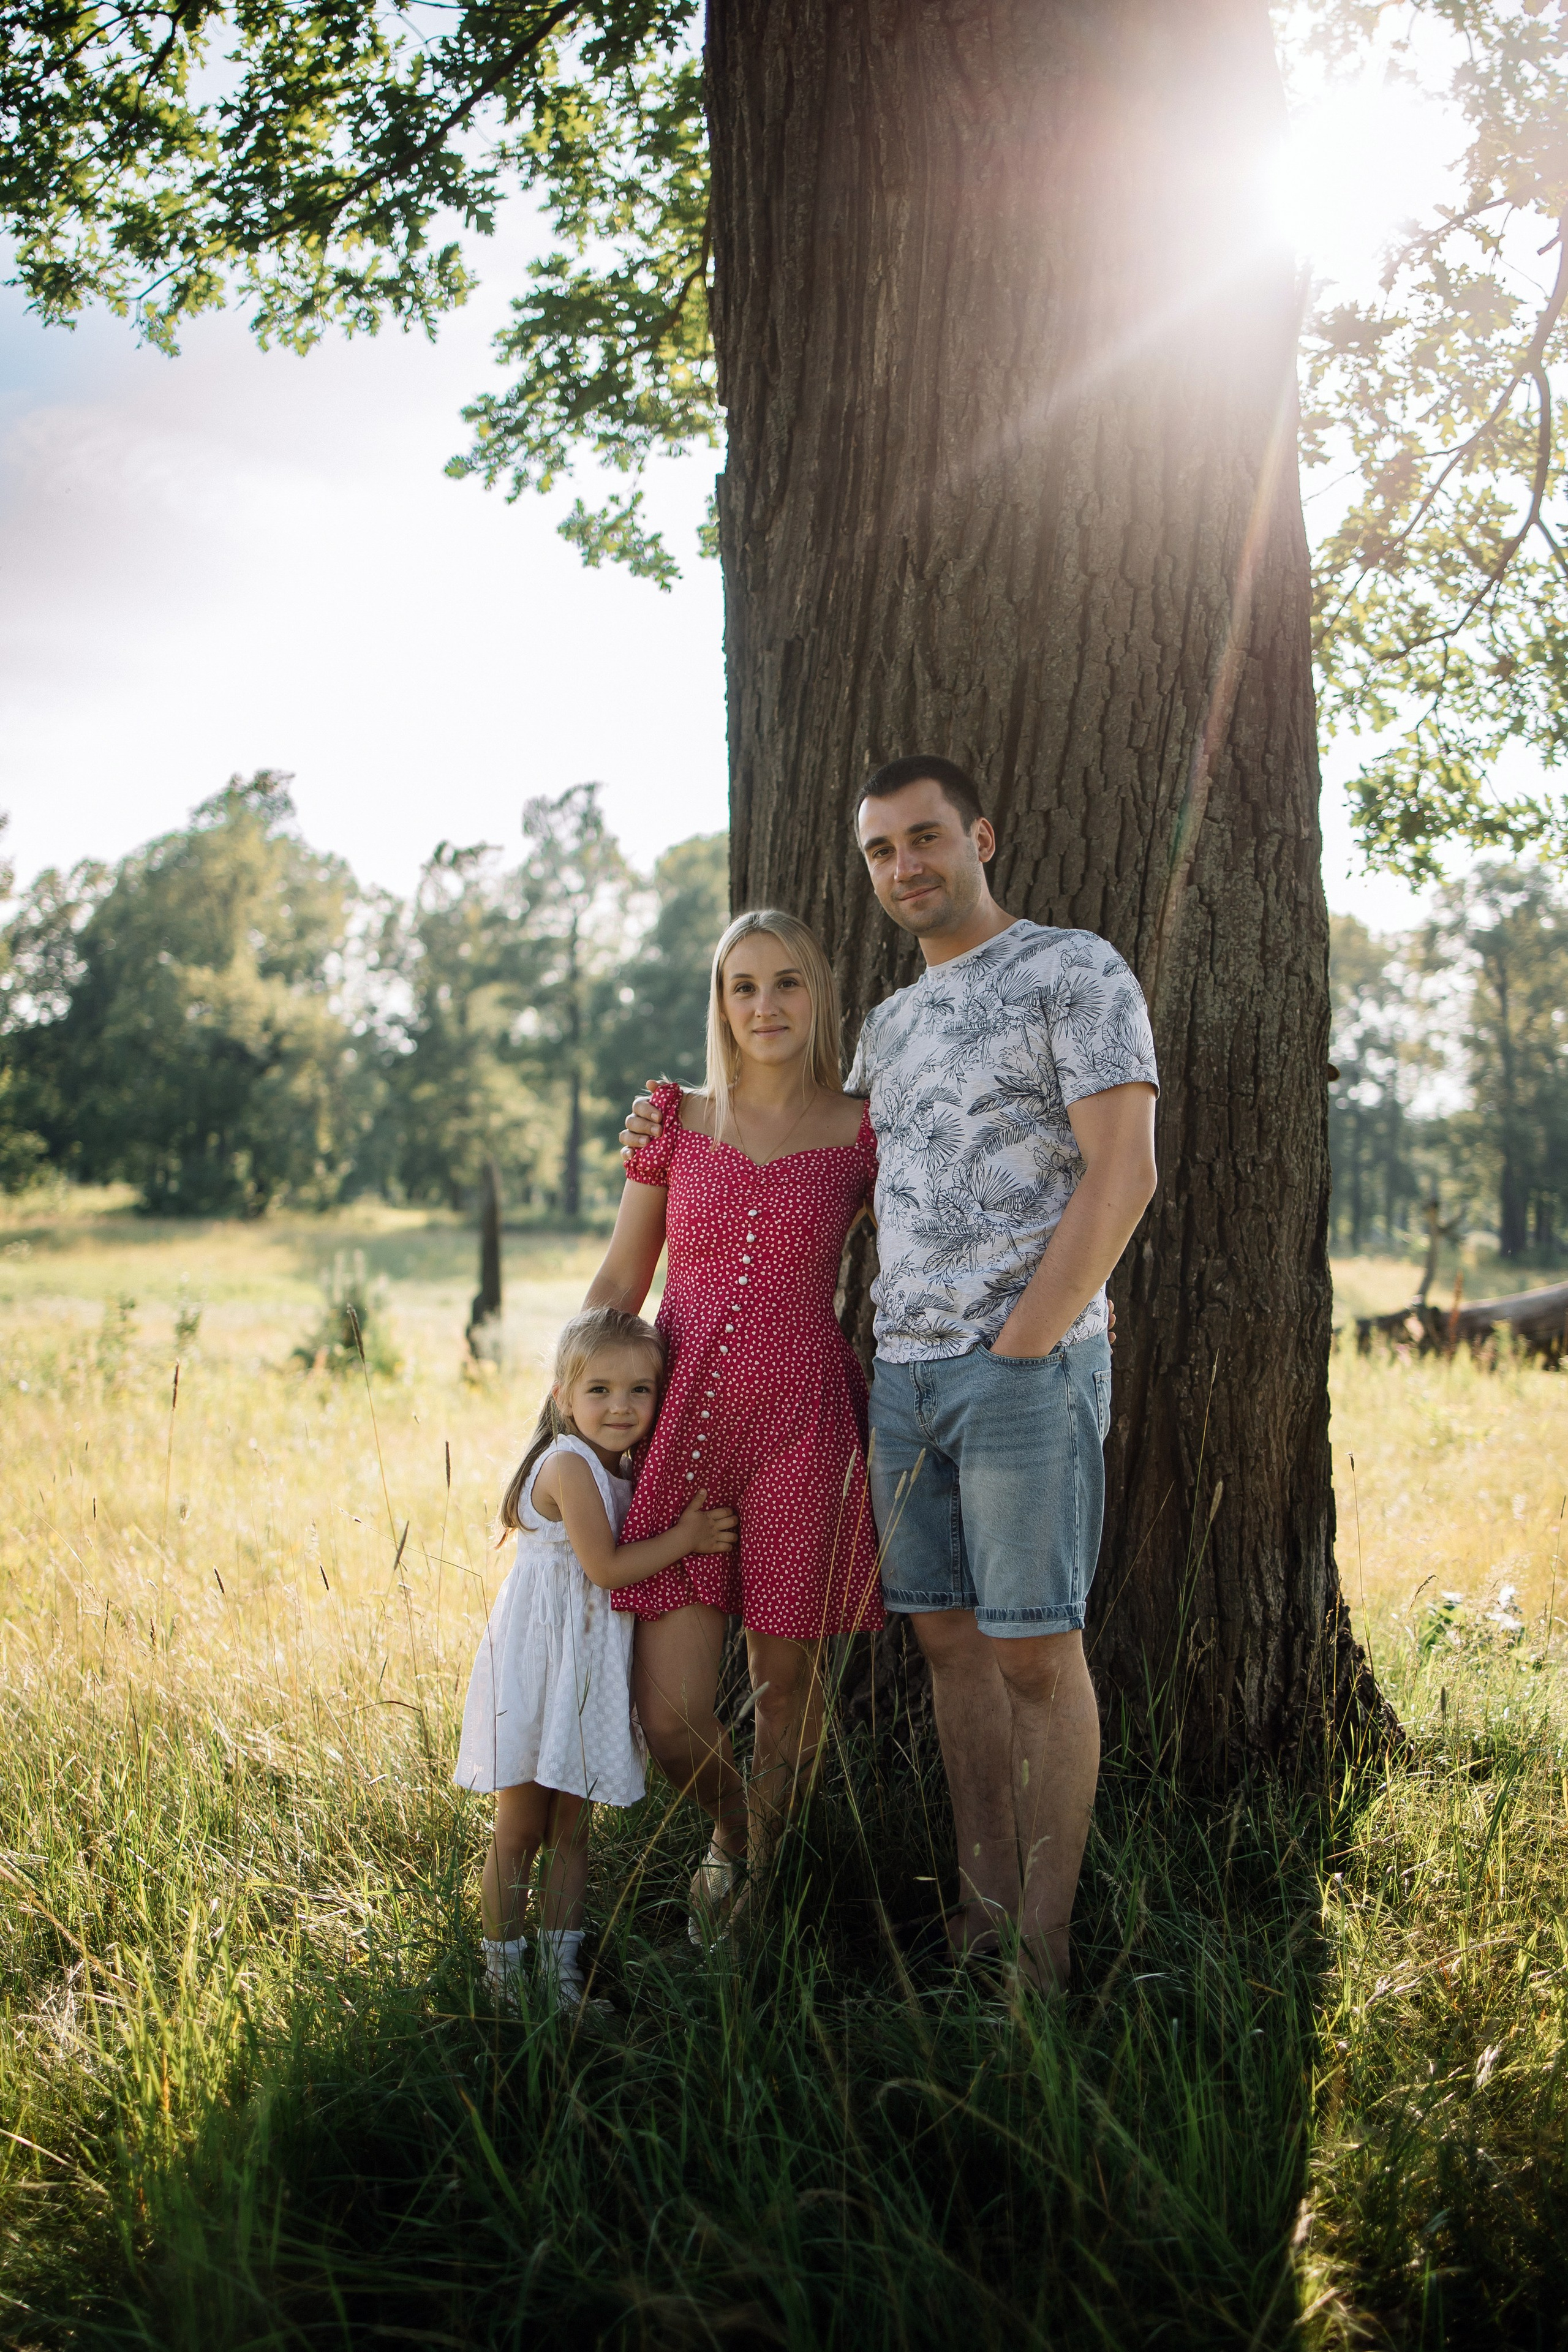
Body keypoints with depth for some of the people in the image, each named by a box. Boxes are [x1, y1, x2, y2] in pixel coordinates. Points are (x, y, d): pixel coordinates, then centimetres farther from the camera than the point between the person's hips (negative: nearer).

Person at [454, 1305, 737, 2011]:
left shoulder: (618, 1472, 10)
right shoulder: (570, 1464, -17)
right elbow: (606, 1567, -19)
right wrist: (685, 1538, -11)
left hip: (590, 1672, 8)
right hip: (539, 1663, -8)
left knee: (572, 1827, 13)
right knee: (520, 1829, 2)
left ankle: (561, 1967, 21)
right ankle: (502, 1971, 12)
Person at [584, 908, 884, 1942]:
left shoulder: (864, 1136, 2)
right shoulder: (675, 1121, 6)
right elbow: (617, 1288, 11)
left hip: (800, 1430, -1)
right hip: (683, 1426, 1)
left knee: (786, 1687, 7)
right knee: (671, 1719, -2)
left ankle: (762, 1873, 33)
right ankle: (729, 1830, 32)